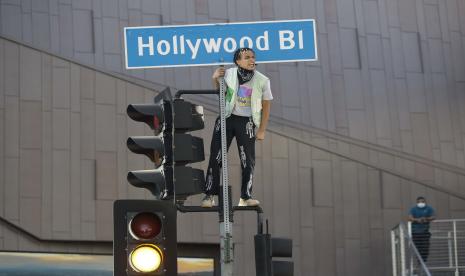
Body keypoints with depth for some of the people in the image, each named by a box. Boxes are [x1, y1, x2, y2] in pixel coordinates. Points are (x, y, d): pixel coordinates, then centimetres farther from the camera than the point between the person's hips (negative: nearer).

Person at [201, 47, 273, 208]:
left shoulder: (262, 81, -7)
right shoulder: (229, 74, -6)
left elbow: (266, 107, 1)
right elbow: (219, 90, 14)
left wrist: (261, 130, -1)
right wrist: (215, 79, -7)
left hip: (246, 122, 0)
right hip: (226, 118, 0)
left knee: (248, 161, 0)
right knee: (216, 157, -1)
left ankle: (246, 197, 9)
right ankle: (209, 195, 5)